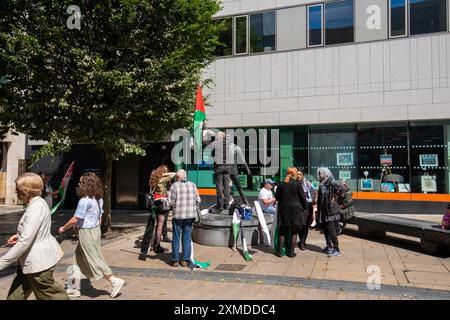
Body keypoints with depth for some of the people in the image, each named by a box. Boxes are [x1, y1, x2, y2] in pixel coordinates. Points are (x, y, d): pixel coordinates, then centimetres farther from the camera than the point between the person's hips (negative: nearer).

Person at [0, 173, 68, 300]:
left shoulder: (36, 208, -24)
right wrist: (19, 236, 9)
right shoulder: (36, 203, 8)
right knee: (16, 294, 19)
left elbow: (25, 241, -28)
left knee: (49, 294, 6)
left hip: (38, 260, -10)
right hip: (32, 259, 10)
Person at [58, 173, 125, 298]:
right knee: (79, 258, 17)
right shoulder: (98, 199, 5)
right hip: (96, 230, 9)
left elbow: (75, 219, -20)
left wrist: (63, 228, -4)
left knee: (94, 259, 0)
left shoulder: (84, 200, -20)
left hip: (86, 232, -9)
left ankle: (114, 281, 4)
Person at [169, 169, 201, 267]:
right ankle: (185, 260, 13)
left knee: (176, 238, 9)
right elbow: (197, 200, 4)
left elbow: (171, 202, -8)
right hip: (190, 215, 3)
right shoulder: (192, 185, 4)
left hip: (178, 215, -3)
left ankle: (175, 260, 13)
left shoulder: (174, 186, -6)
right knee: (187, 238, 10)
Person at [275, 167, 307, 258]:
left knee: (282, 231, 12)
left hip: (283, 210, 2)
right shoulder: (297, 184, -7)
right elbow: (303, 198, -5)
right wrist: (304, 208, 9)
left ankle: (279, 251, 12)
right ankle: (291, 251, 10)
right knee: (294, 232, 8)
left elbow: (277, 197, 7)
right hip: (295, 209, -2)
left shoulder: (281, 185, 1)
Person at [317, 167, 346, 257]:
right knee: (326, 229, 15)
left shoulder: (331, 182, -14)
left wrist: (334, 197, -16)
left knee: (331, 230, -5)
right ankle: (329, 246, 27)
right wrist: (319, 211, 13)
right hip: (324, 211, 9)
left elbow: (342, 188, -26)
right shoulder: (322, 184, 11)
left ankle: (336, 249, 3)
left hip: (331, 210, -9)